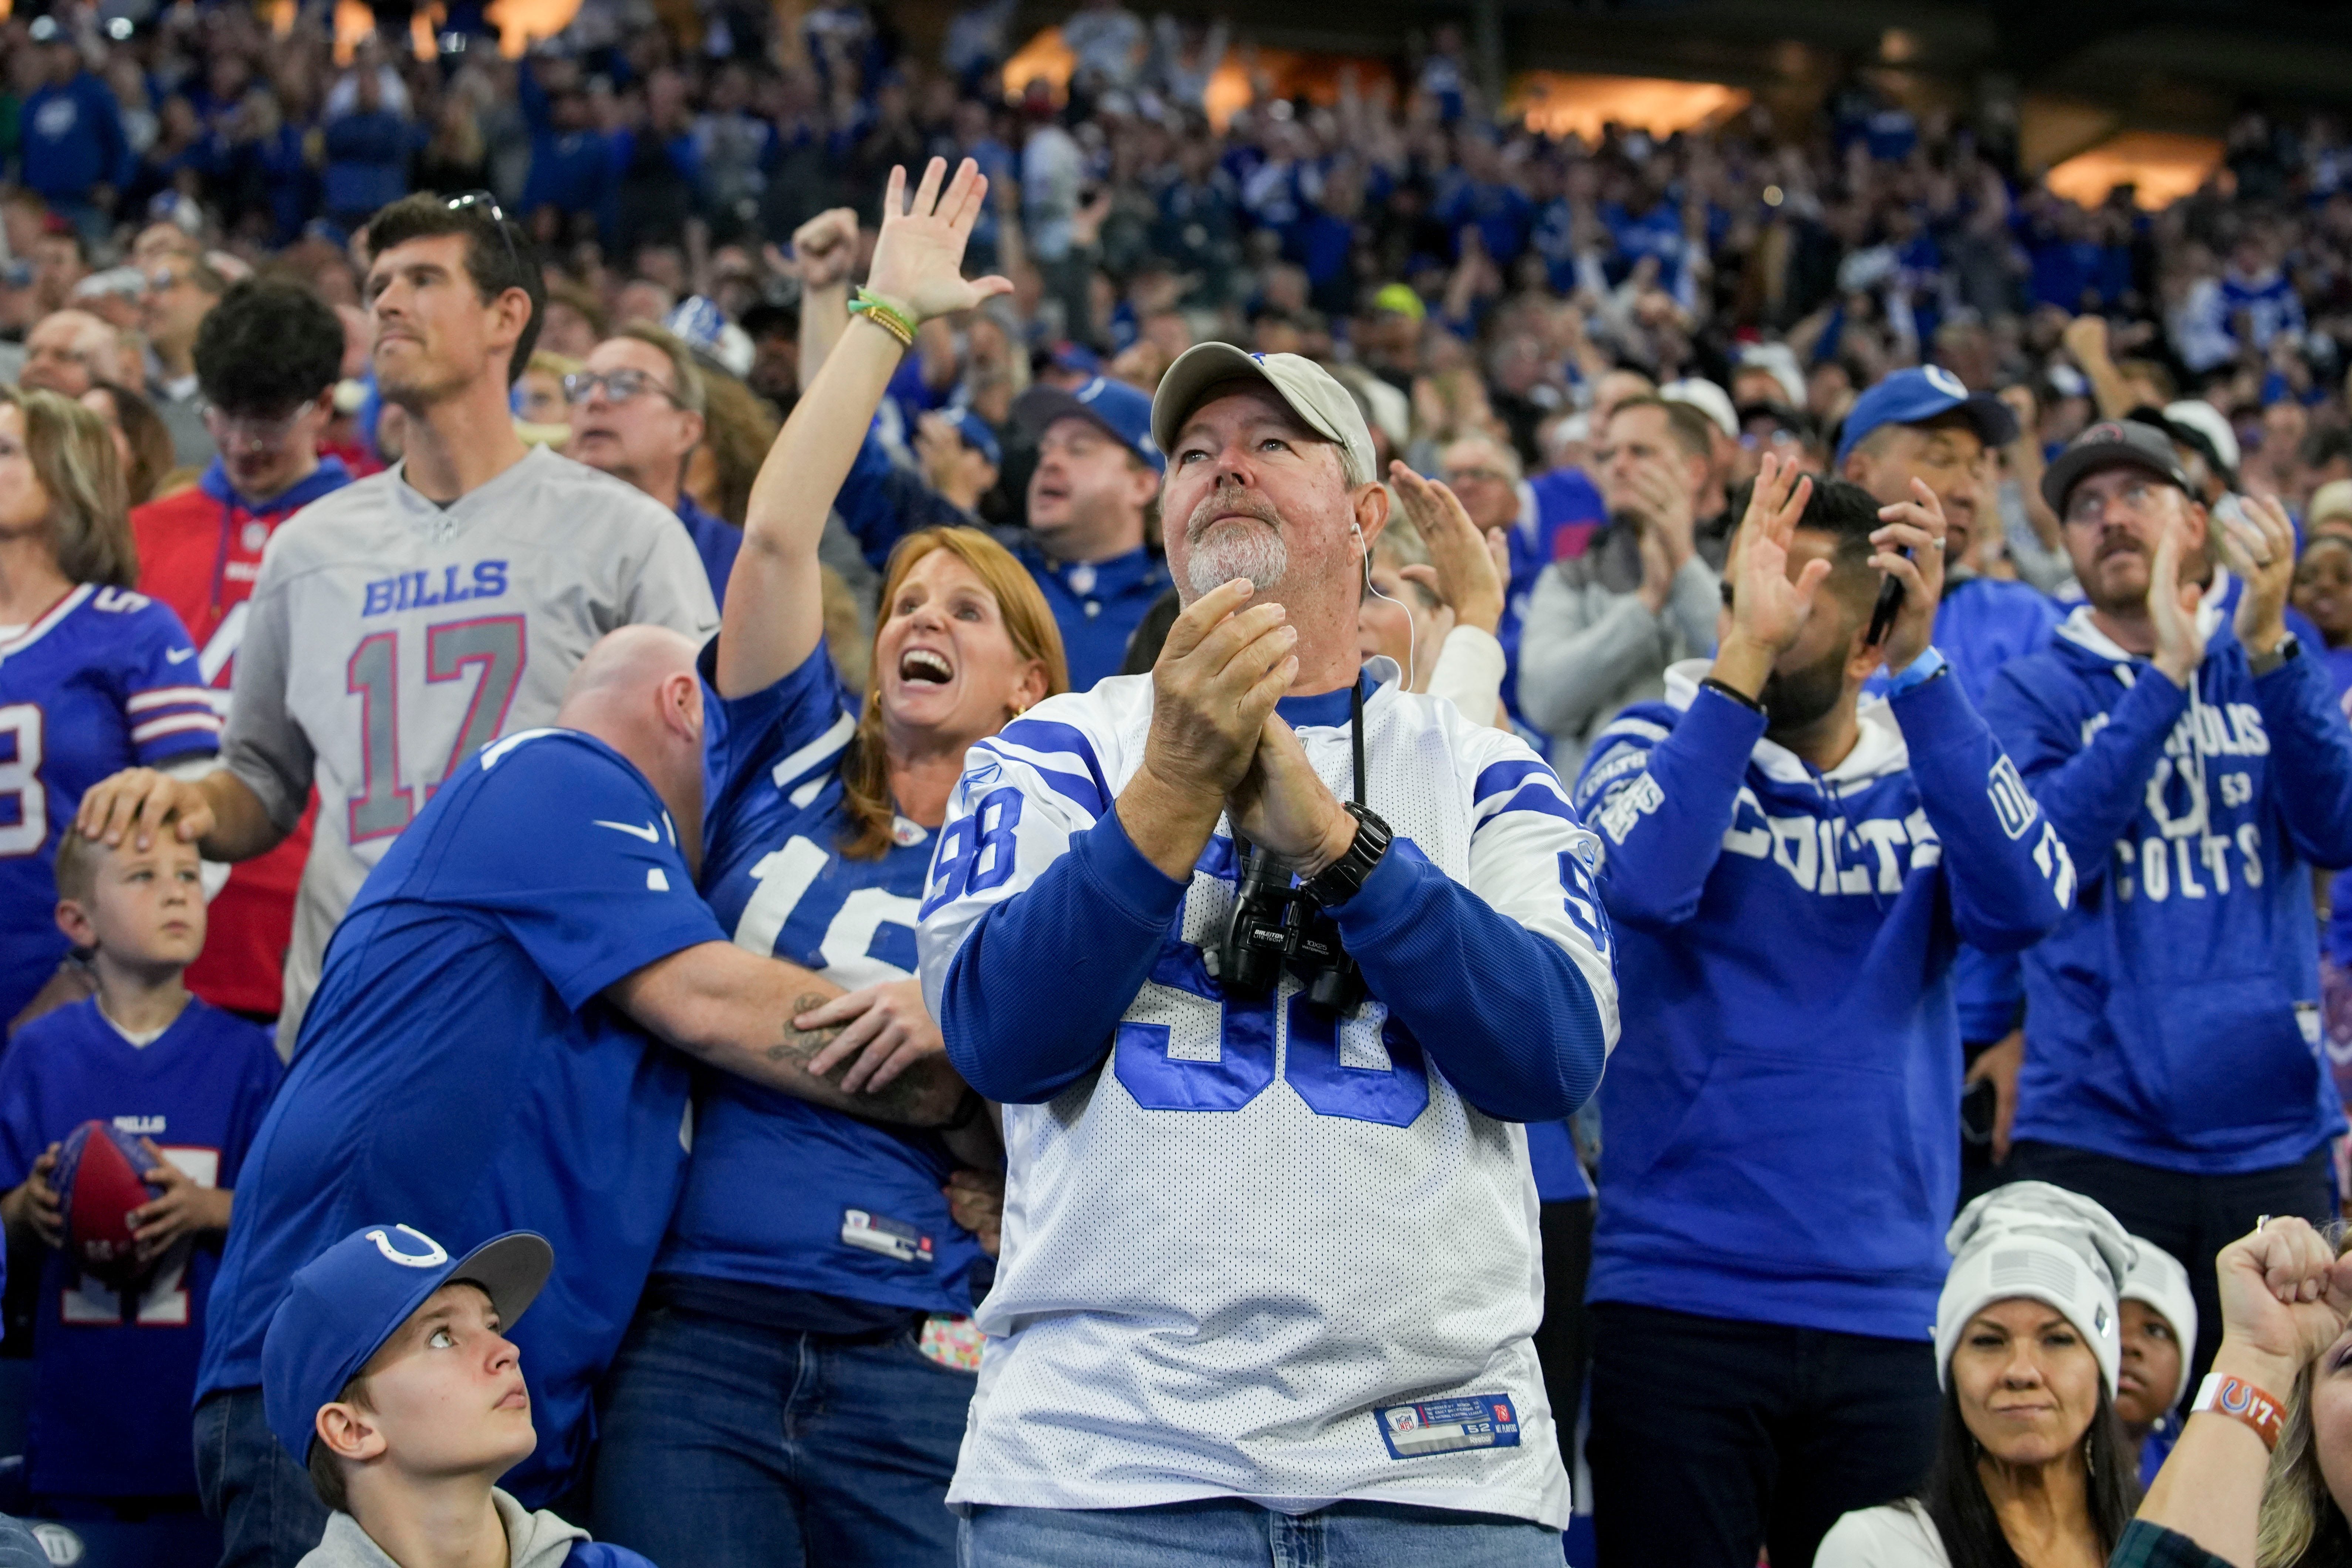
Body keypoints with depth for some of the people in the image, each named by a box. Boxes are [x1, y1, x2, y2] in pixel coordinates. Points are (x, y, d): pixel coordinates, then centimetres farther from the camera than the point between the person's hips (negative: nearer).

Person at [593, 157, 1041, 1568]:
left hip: (915, 1374, -1)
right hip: (698, 1340, 1)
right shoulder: (794, 774, 12)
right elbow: (779, 537, 2)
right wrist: (887, 314, 5)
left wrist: (963, 1032, -18)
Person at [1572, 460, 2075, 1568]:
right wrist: (1743, 656, -21)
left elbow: (2026, 903, -14)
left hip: (1880, 1315, 2)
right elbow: (1642, 885, -20)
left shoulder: (1927, 777, 7)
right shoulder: (1657, 743, 2)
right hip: (1677, 1304, -2)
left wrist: (1919, 667, -18)